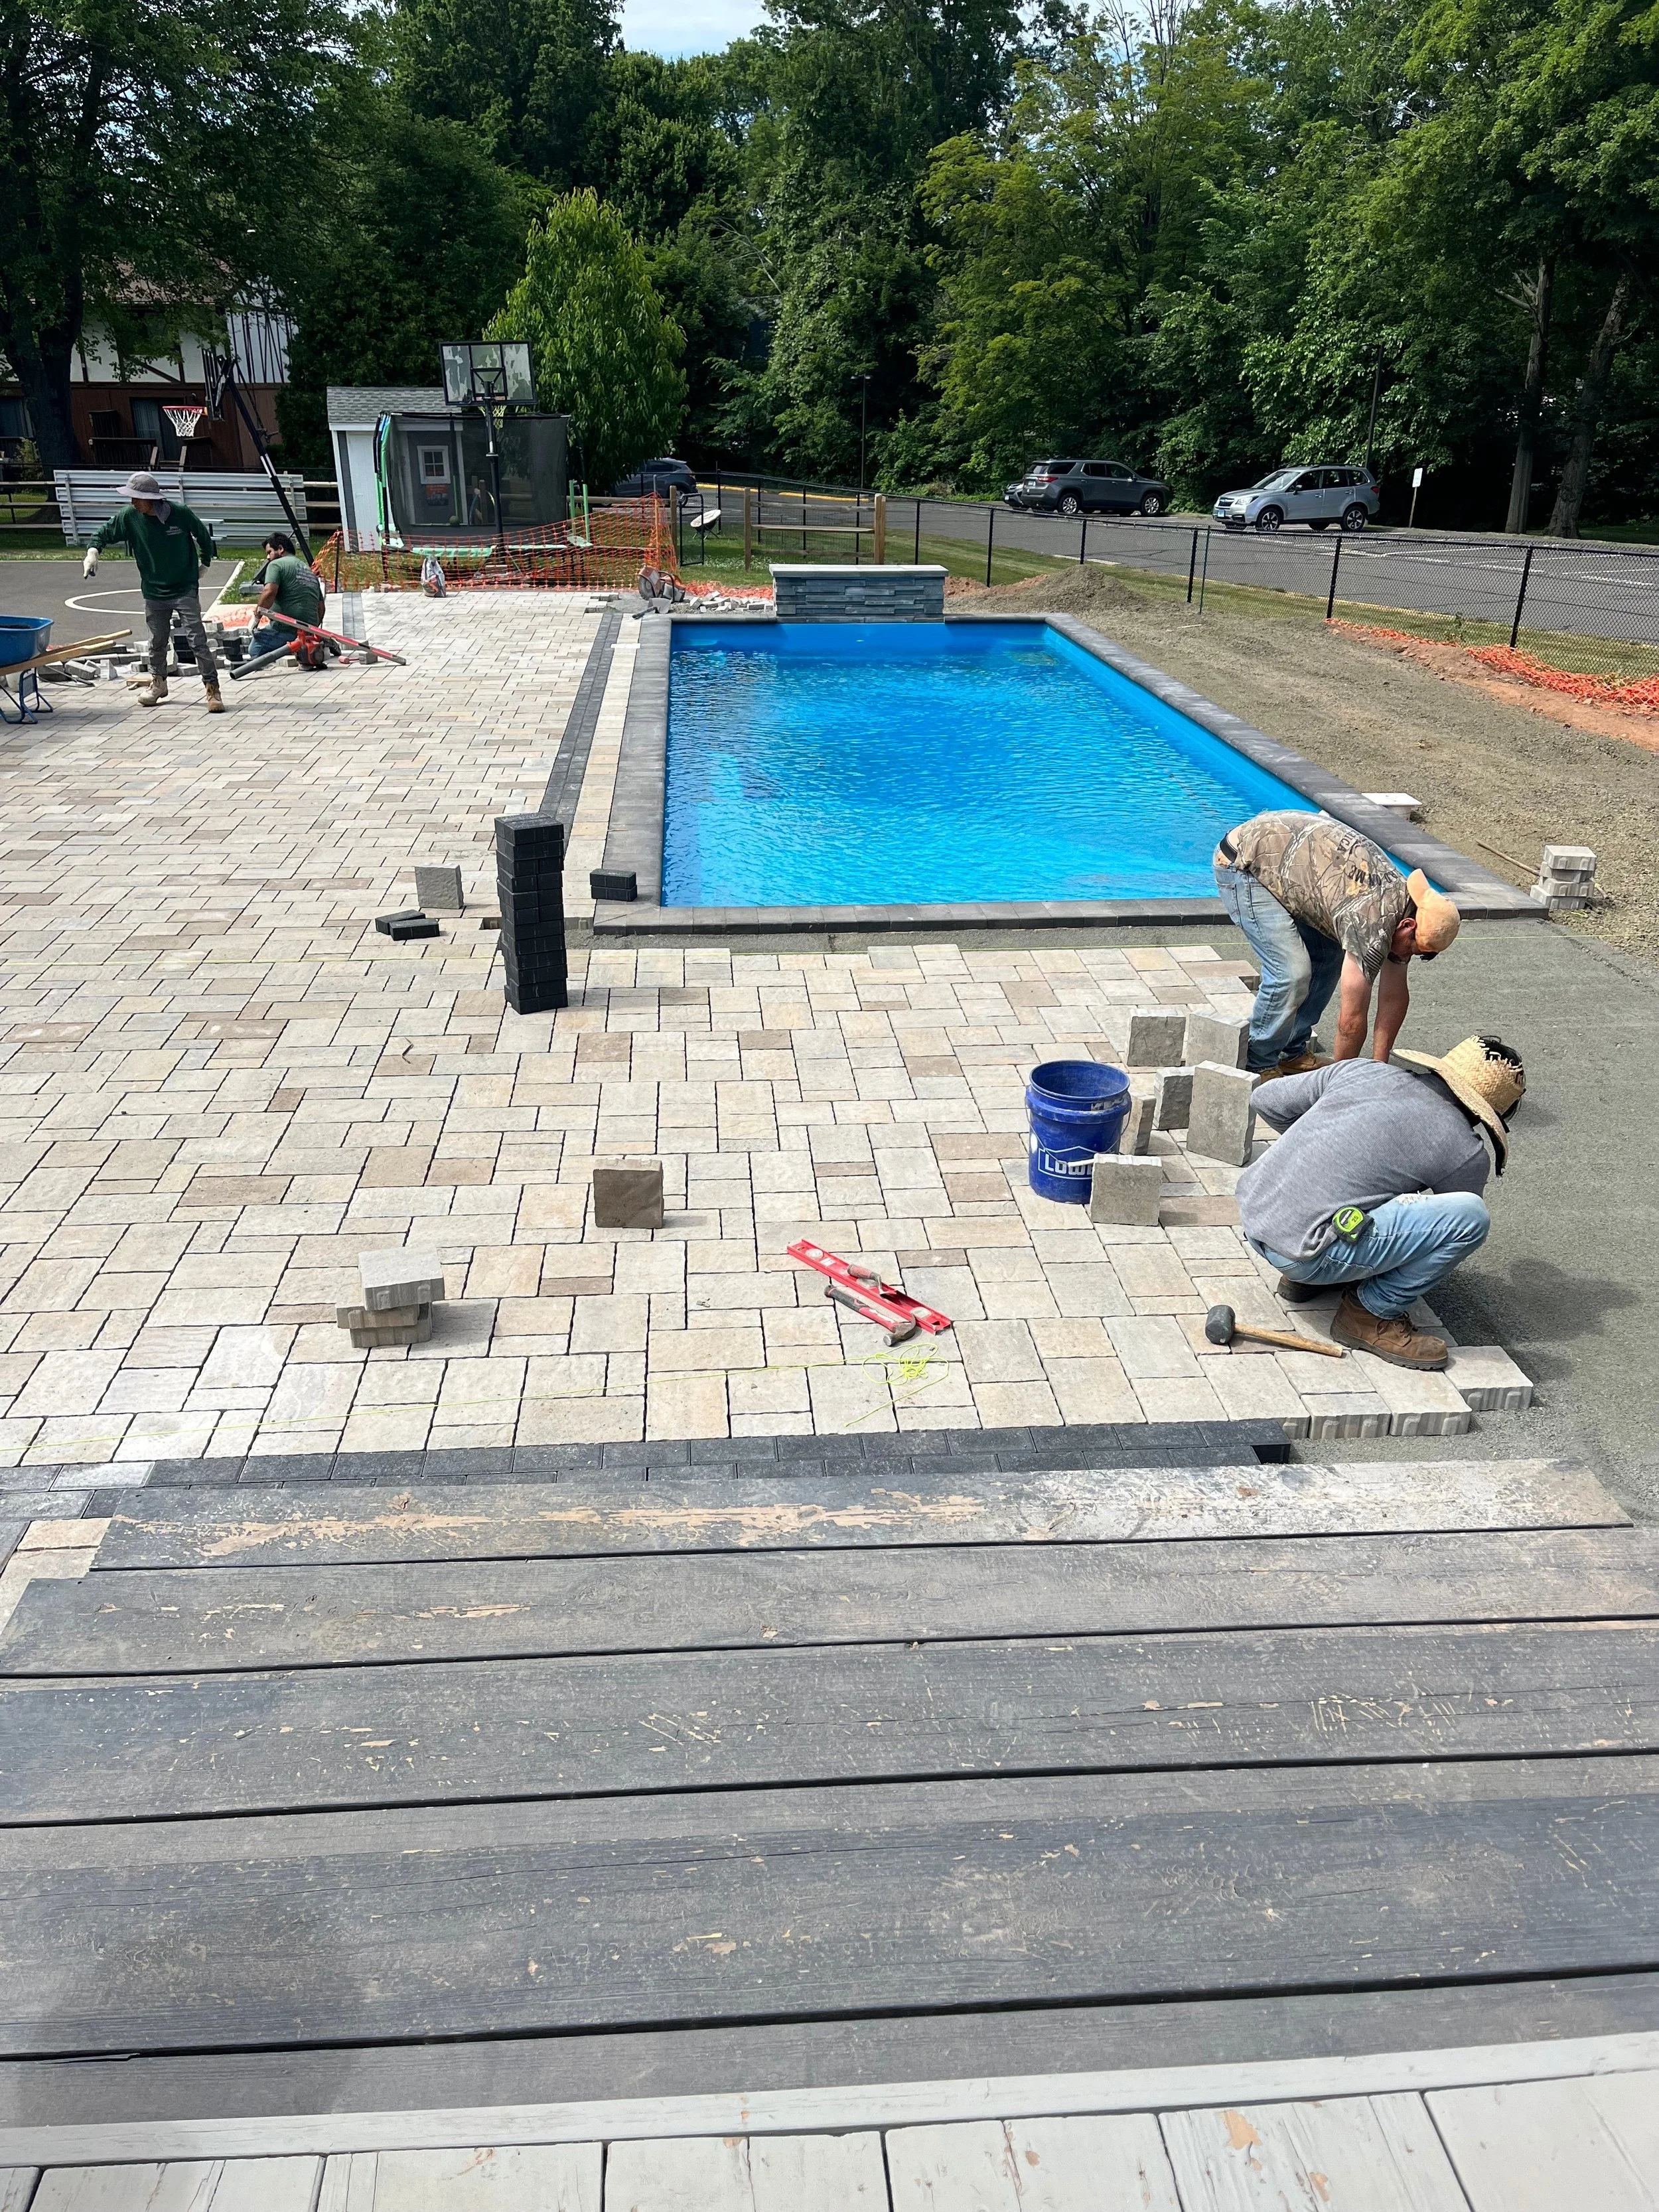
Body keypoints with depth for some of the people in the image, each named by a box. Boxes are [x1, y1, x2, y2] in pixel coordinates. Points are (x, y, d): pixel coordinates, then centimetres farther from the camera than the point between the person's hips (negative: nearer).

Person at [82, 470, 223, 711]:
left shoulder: (180, 513, -14)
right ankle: (158, 682, 36)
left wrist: (204, 563, 12)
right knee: (158, 640, 16)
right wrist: (93, 550, -12)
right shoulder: (129, 516, -7)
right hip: (153, 591, 4)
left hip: (185, 589, -4)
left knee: (197, 638, -11)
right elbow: (105, 533, 7)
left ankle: (212, 688, -7)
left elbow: (204, 535, 4)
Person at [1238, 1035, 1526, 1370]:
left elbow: (1267, 1100, 19)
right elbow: (1462, 1220, 18)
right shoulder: (1465, 1154, -1)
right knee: (1470, 1215, -9)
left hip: (1252, 1214, 7)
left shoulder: (1362, 1069, 11)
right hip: (1301, 1249, -7)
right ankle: (1371, 1313, 4)